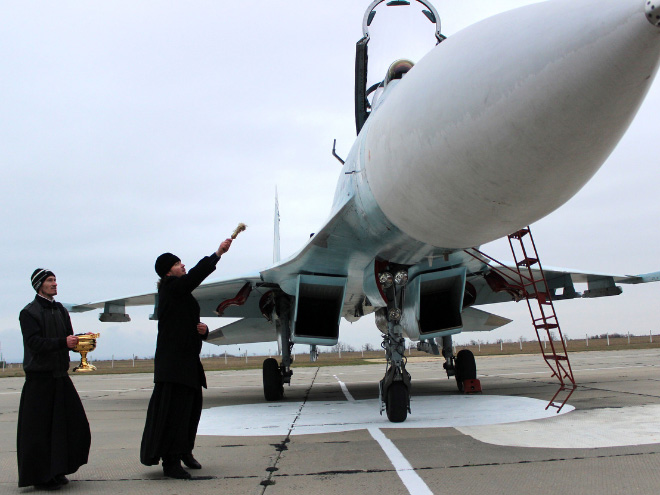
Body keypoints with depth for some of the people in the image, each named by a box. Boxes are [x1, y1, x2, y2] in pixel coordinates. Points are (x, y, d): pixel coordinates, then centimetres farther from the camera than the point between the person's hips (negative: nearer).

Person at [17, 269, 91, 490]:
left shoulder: (61, 311, 14)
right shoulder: (29, 313, -6)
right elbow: (34, 343, -17)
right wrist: (63, 342, -28)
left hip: (60, 375, 7)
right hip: (39, 377, -7)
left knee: (75, 425, 6)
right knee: (39, 429, -1)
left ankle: (57, 470, 20)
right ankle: (40, 476, 11)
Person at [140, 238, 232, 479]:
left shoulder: (184, 294, 20)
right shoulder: (170, 288, -7)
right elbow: (195, 275, -22)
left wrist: (203, 329, 3)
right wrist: (217, 254, -22)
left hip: (189, 361, 9)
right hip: (173, 362, -9)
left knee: (191, 407, 14)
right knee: (173, 409, -7)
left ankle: (184, 452, 28)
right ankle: (170, 462, -1)